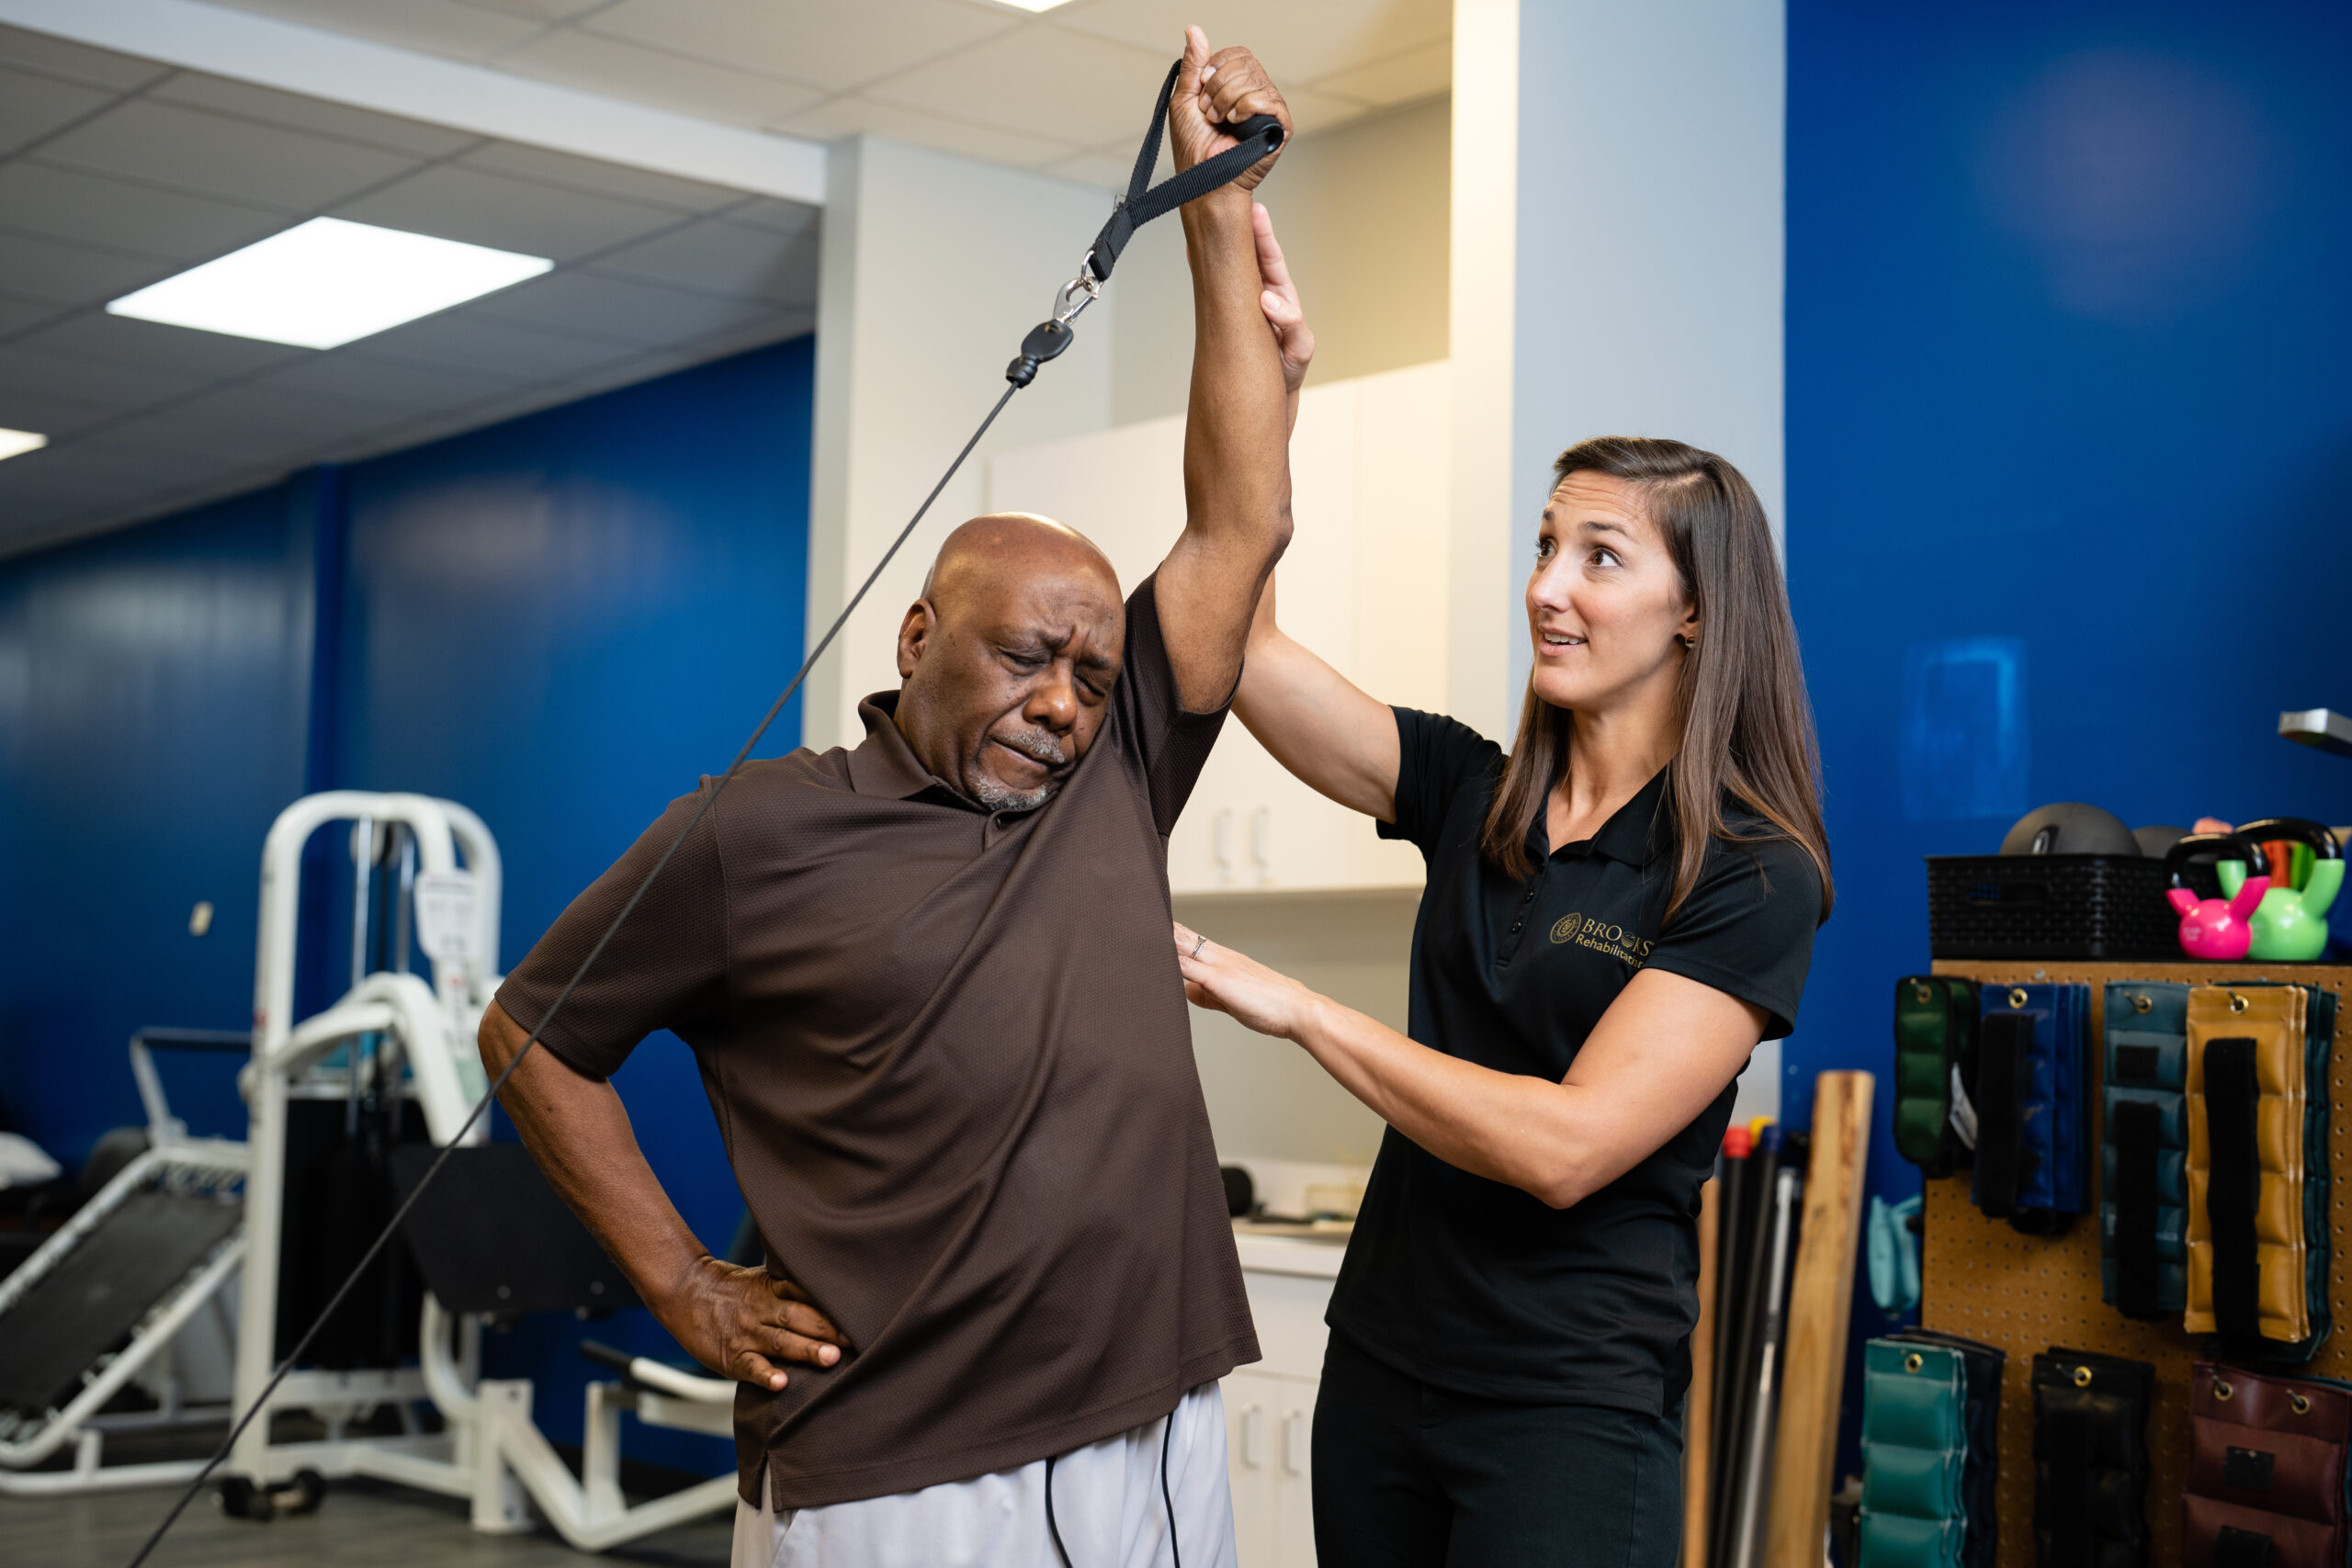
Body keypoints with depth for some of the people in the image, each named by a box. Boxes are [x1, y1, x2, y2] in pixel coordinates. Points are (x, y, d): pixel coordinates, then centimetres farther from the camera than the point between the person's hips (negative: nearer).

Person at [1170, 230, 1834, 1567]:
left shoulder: (1753, 877, -13)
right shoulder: (1472, 793, 5)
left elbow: (1567, 1145, -22)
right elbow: (1238, 641, -2)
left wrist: (1297, 1008, -17)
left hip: (1570, 1406, -6)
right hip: (1384, 1360, 6)